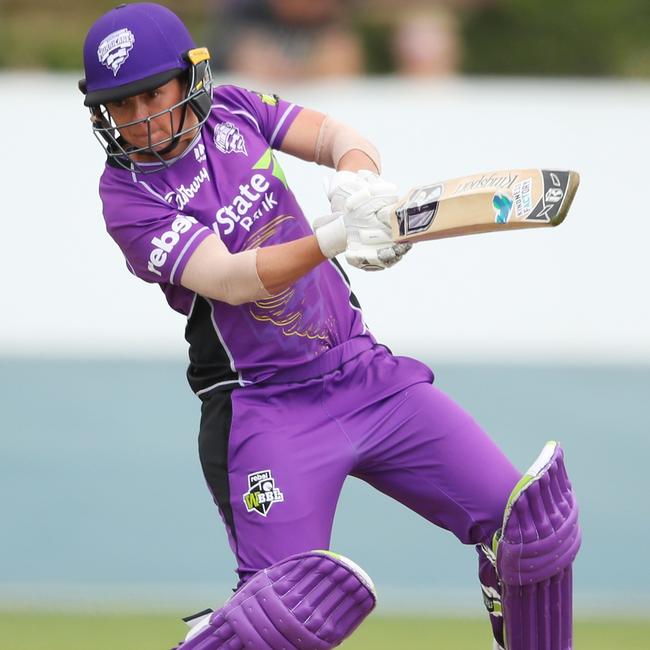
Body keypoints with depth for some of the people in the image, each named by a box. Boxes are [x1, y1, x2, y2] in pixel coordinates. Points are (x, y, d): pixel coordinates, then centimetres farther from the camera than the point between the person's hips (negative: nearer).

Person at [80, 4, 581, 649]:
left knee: (526, 517, -3)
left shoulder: (231, 111, 4)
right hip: (268, 410, -6)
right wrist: (335, 238, -39)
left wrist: (357, 179, -25)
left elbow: (337, 137, 0)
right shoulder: (129, 198, -13)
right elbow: (228, 280, -25)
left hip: (365, 374, 6)